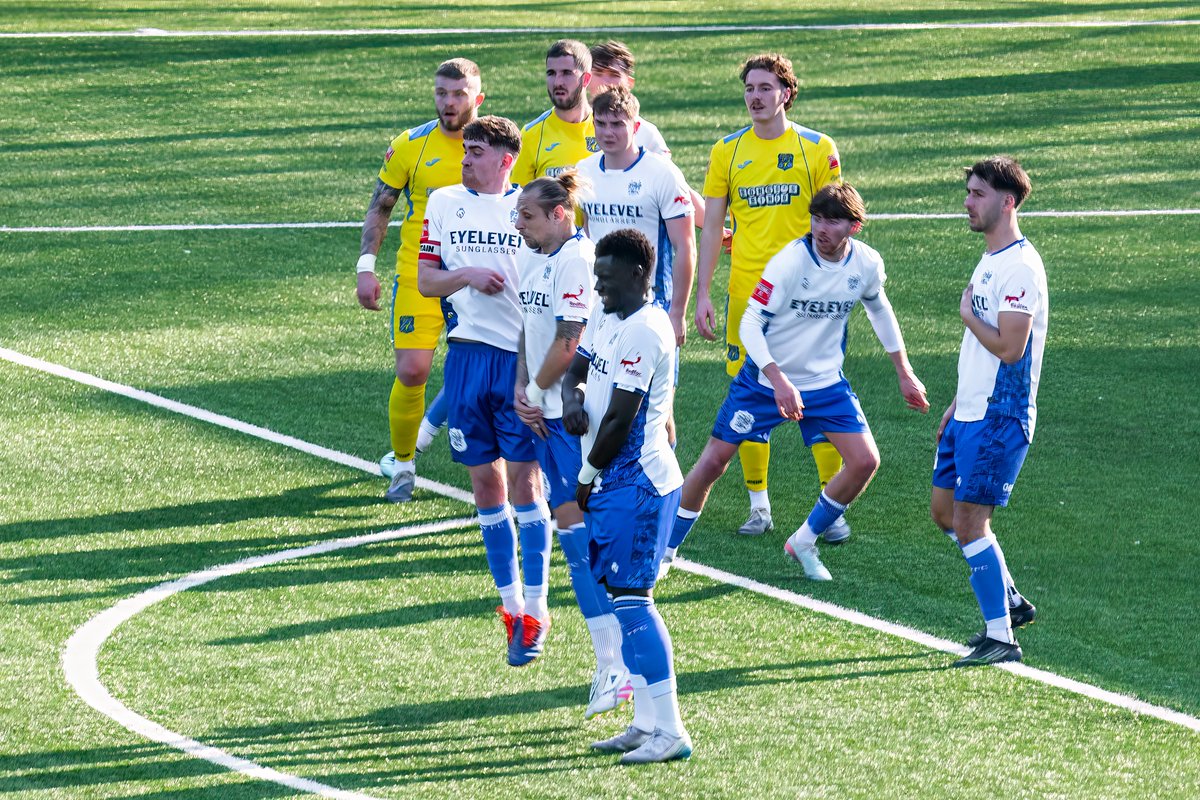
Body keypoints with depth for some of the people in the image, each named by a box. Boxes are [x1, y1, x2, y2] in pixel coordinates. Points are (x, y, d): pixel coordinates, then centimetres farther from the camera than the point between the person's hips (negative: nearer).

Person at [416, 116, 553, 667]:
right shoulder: (444, 203, 9)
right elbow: (425, 280, 10)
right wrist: (469, 275, -10)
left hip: (523, 357, -3)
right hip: (467, 355, 3)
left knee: (524, 478, -6)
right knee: (485, 481, 6)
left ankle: (534, 610, -2)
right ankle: (510, 601, 17)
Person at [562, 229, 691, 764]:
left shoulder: (643, 331, -18)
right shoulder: (606, 319, 12)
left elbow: (620, 419, -18)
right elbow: (576, 370, 23)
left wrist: (588, 477, -6)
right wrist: (572, 398, -2)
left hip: (635, 481, -10)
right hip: (614, 481, 10)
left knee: (630, 596, -12)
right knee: (622, 595, 11)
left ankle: (669, 731, -12)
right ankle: (647, 722, 17)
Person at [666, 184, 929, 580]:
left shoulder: (867, 264, -10)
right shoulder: (790, 261, -24)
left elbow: (880, 310, 12)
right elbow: (750, 323, -22)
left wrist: (905, 373, 15)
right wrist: (779, 381, -33)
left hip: (825, 381, 4)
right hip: (766, 379, -4)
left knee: (865, 461, -9)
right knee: (714, 461, -3)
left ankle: (804, 543, 11)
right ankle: (666, 549, 15)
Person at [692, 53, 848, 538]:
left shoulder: (818, 149, 1)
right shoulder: (727, 152, 7)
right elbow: (711, 228, 9)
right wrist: (702, 294, 2)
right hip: (746, 293, 2)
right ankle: (759, 505, 13)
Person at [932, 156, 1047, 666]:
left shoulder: (1020, 267, -18)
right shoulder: (989, 261, 14)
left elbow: (1009, 348, -25)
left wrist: (968, 315, -11)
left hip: (1000, 417, -10)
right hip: (970, 413, 10)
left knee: (969, 522, -10)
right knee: (944, 511, 16)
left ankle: (1001, 638, -6)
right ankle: (1010, 602, 29)